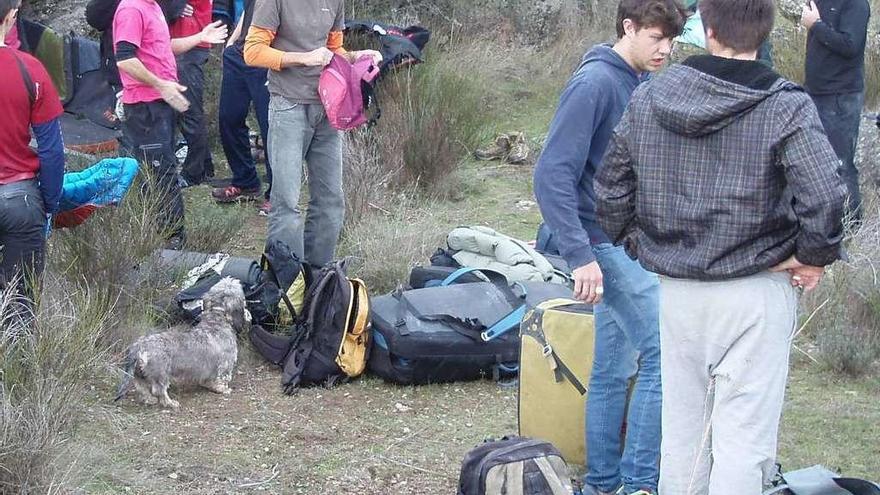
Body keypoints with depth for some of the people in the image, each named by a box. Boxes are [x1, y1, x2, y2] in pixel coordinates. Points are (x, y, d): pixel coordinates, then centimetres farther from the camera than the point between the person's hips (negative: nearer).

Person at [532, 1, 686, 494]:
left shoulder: (642, 84, 11)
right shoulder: (594, 84, -14)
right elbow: (553, 174, -18)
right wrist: (580, 255, -22)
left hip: (635, 244, 8)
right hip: (610, 245, -8)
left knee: (614, 370, 11)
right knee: (665, 353, -12)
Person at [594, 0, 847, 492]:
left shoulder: (647, 99, 3)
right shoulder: (787, 107, -12)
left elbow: (611, 189, 9)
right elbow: (824, 196, -23)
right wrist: (814, 257, -7)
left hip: (676, 289, 5)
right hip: (756, 291, -5)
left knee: (681, 430, 17)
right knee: (743, 436, 0)